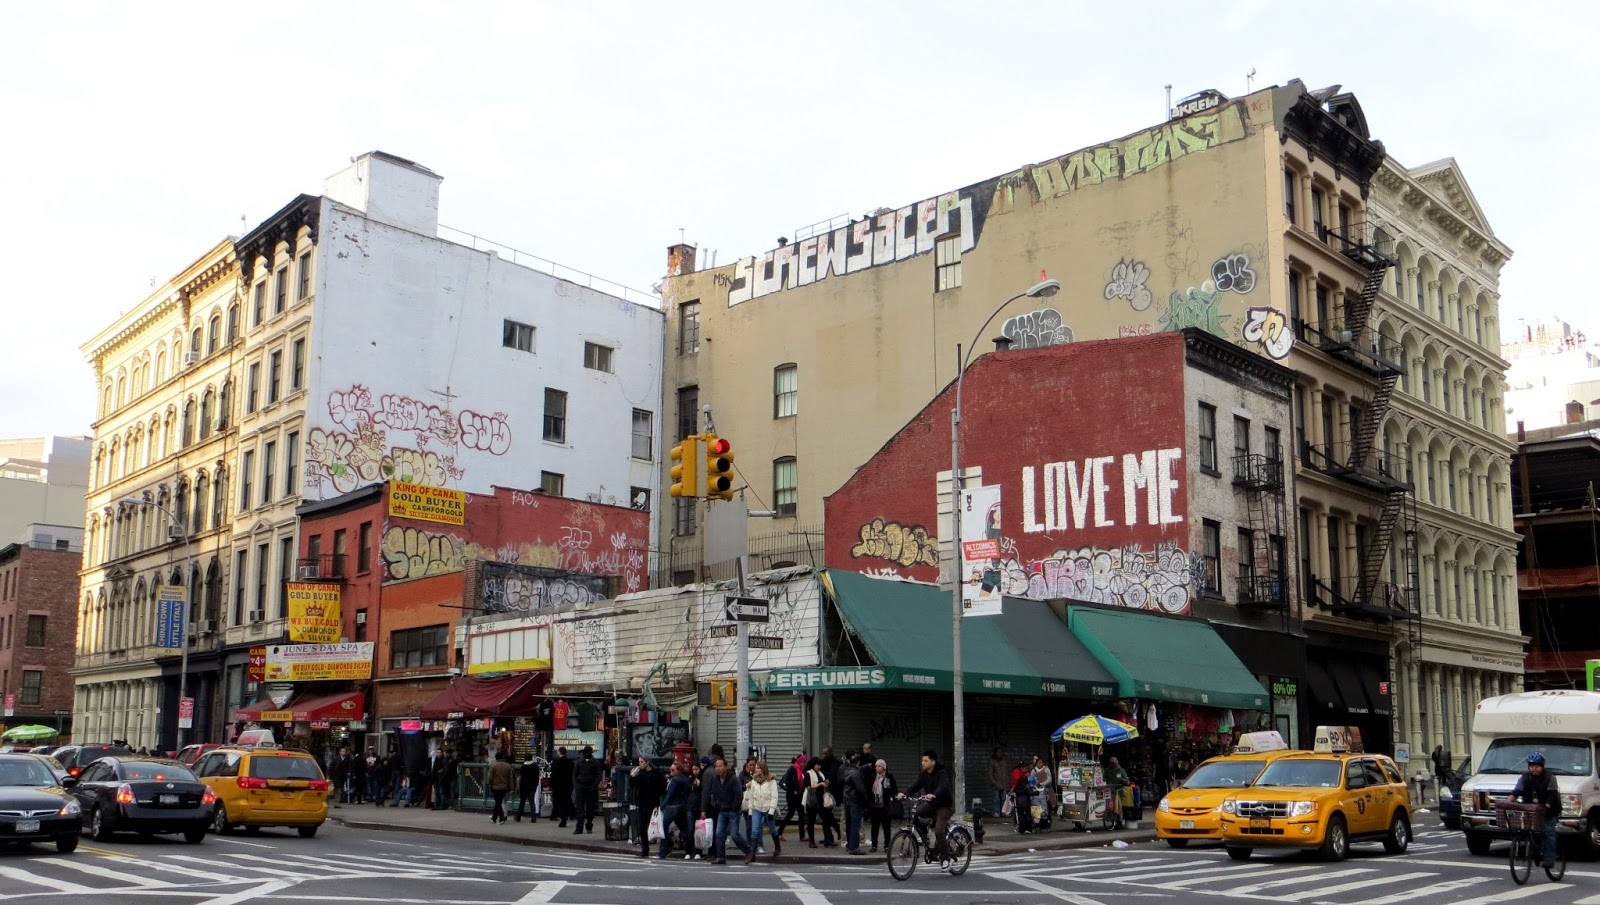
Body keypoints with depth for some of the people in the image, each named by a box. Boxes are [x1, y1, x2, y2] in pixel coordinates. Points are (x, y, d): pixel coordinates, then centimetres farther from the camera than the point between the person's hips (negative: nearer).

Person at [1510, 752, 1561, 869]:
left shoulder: (1550, 778, -5)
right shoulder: (1523, 778, 4)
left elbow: (1552, 795, -15)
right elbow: (1516, 792, -3)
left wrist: (1547, 806, -32)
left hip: (1548, 813, -3)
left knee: (1549, 834, -8)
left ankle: (1549, 858, -6)